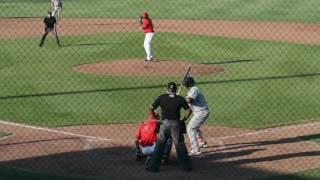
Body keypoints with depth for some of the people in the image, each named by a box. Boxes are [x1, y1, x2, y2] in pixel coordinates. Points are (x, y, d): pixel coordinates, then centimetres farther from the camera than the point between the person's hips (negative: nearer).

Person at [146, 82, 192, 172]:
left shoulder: (162, 97, -2)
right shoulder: (180, 99, -1)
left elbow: (151, 108, -1)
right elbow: (188, 110, -1)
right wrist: (183, 120, 10)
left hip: (164, 123, 0)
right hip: (176, 124, 0)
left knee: (159, 145, 8)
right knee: (180, 145, 10)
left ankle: (153, 166, 8)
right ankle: (187, 165, 16)